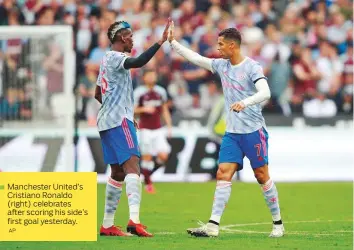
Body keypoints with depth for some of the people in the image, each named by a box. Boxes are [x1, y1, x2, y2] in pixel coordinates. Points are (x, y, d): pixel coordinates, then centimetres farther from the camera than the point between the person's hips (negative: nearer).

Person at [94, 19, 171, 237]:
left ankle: (107, 225, 17)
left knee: (118, 172, 14)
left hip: (106, 121, 10)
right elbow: (137, 62, -31)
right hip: (119, 120, -10)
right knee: (132, 166, -20)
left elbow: (98, 94, 29)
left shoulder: (107, 60, 20)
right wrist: (161, 42, -35)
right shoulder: (116, 58, -9)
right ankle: (134, 220, -35)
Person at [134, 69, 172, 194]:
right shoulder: (139, 92, -6)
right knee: (147, 157, -4)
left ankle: (148, 173, 17)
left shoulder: (161, 92, 8)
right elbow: (132, 110, -6)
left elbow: (165, 110, 16)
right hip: (145, 130, -4)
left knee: (163, 156, -8)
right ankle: (148, 183, 9)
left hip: (158, 130, 4)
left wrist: (169, 126, 11)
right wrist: (144, 109, -22)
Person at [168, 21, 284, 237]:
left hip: (254, 130, -6)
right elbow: (196, 58, 19)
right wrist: (173, 42, 16)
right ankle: (213, 226, -11)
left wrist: (244, 102, -40)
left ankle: (278, 223, 12)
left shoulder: (252, 67, -11)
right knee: (223, 174, -5)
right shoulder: (222, 65, 10)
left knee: (262, 176, 0)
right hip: (232, 132, 6)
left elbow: (265, 92, -24)